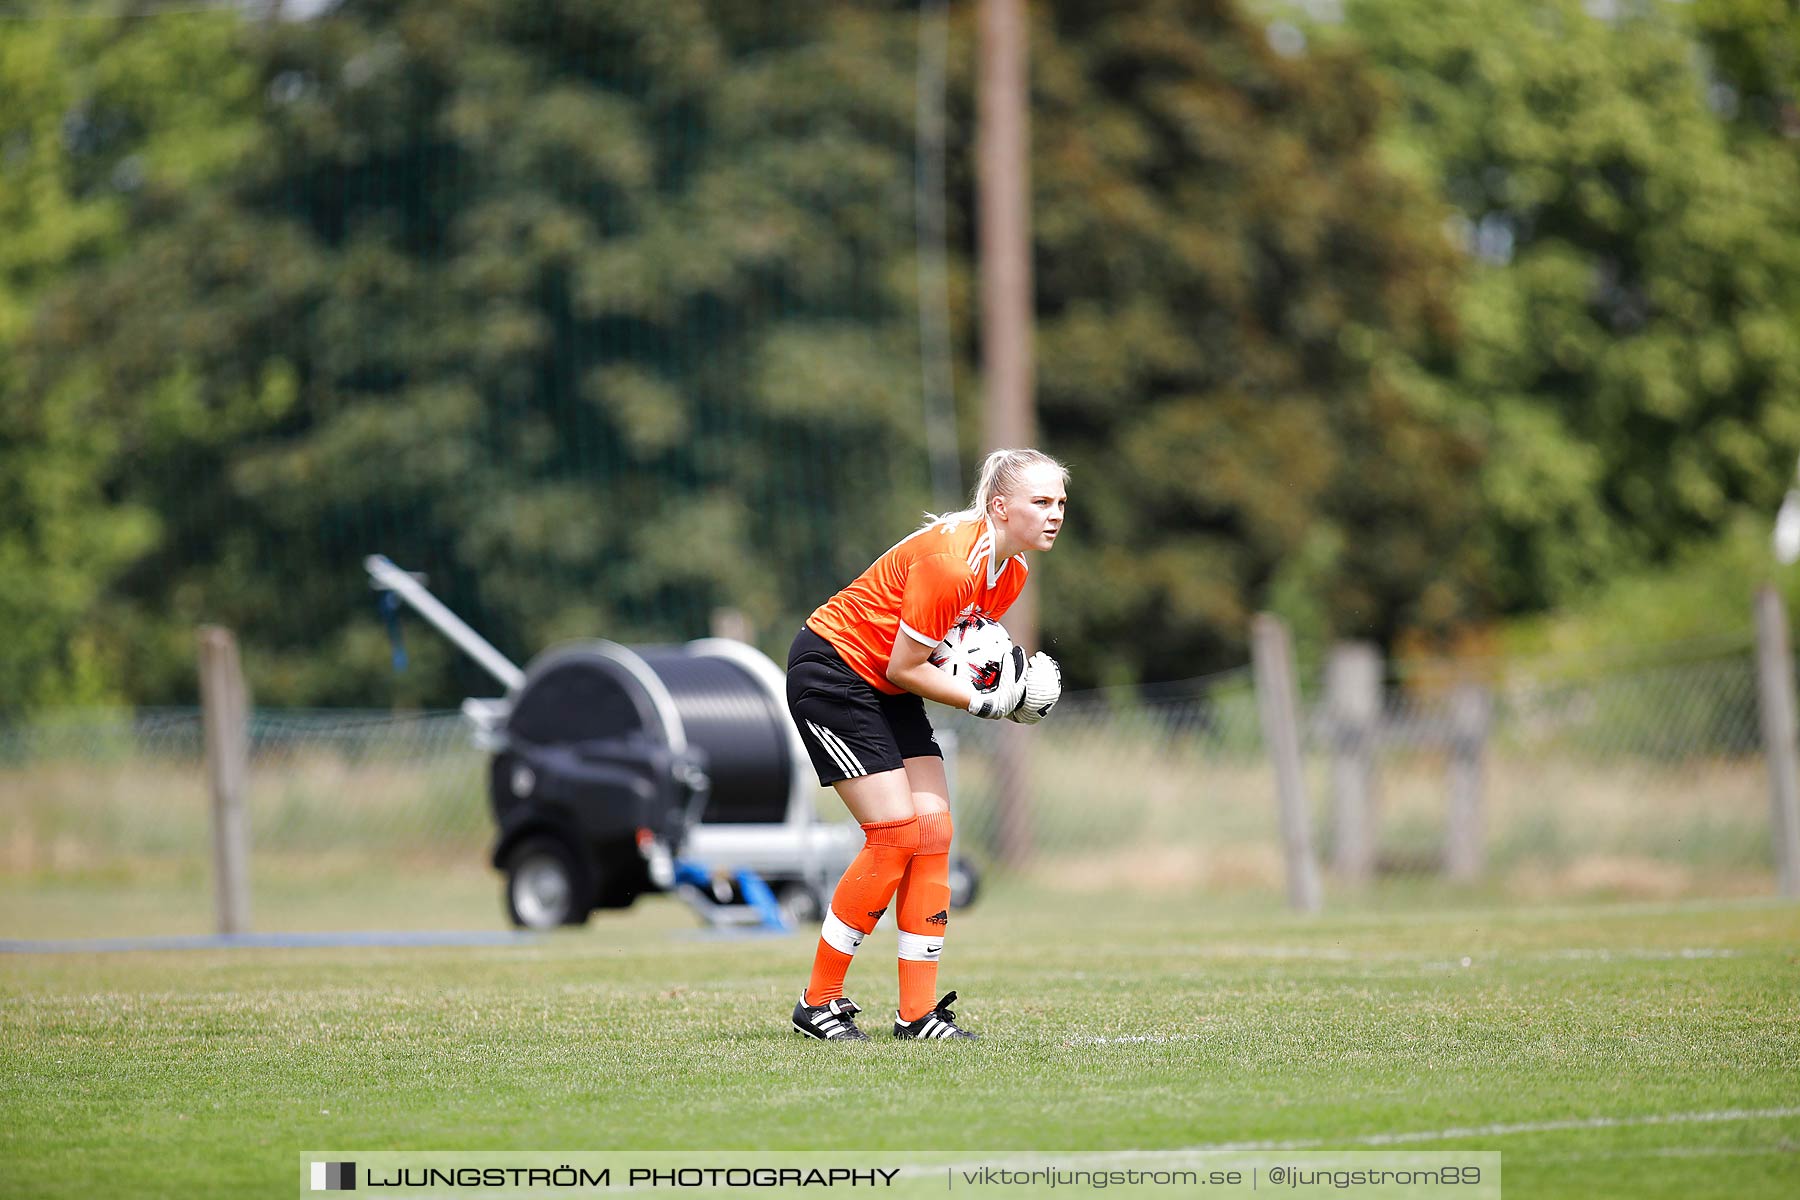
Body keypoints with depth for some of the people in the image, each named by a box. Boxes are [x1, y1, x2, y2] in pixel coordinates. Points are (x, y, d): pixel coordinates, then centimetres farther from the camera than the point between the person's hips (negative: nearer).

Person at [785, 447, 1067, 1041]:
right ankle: (818, 1002, -4)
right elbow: (903, 667, -23)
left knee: (933, 833, -2)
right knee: (896, 833, -14)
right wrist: (985, 702, -18)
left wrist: (1008, 678, -7)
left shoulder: (1011, 570, 1)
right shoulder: (949, 561, -28)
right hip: (830, 672, -9)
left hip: (888, 692, 9)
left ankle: (918, 1013, -1)